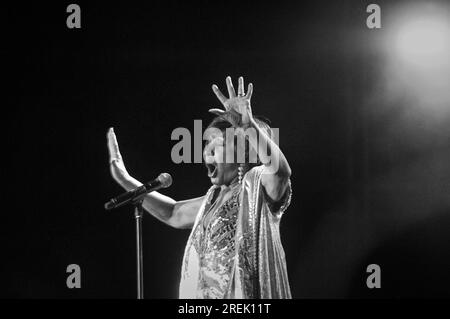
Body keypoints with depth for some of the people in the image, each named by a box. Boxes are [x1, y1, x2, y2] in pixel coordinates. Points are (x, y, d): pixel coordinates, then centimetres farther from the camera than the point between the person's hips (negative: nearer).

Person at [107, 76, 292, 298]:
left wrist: (249, 126, -45)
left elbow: (280, 170, -32)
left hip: (244, 295, -8)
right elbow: (173, 214, 25)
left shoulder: (257, 184, -11)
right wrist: (125, 180, 21)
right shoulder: (215, 196, 14)